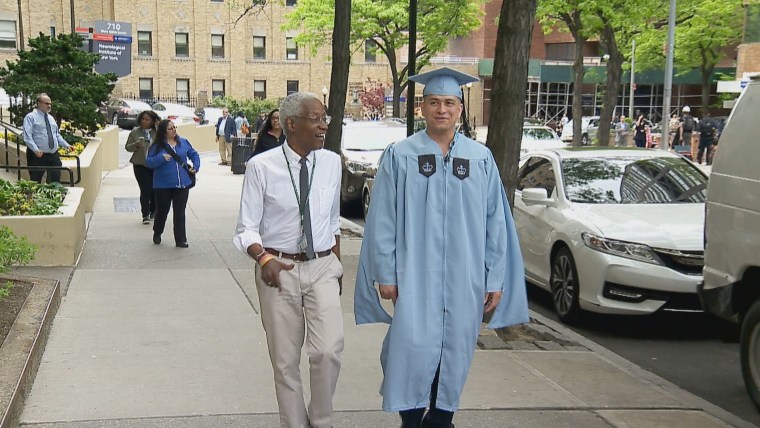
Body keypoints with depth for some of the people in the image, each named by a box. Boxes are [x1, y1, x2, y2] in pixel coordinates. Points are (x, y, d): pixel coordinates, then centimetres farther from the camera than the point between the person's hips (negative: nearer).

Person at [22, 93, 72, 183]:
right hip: (38, 155, -6)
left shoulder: (51, 118, 17)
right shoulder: (31, 117, -4)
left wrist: (66, 145, 7)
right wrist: (35, 150, -29)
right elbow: (27, 136, -15)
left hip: (53, 155, 6)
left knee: (56, 182, 7)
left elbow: (57, 135, 22)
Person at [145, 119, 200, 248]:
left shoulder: (183, 142, 4)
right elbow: (148, 162, -6)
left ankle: (180, 240, 7)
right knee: (162, 211, 11)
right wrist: (161, 158, -21)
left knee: (180, 212, 3)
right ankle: (157, 234, 35)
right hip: (163, 185, -2)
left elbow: (194, 154, 16)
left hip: (182, 184, 2)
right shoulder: (157, 146, -4)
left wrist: (196, 167, 2)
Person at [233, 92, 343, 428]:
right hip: (278, 270, -2)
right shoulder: (261, 167, -10)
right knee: (285, 360, 8)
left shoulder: (331, 162, 3)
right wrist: (264, 259, -24)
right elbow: (247, 228, -6)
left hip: (322, 267, 2)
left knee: (328, 351, -12)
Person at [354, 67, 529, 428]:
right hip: (415, 274, -2)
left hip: (464, 277, 2)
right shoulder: (400, 155, -1)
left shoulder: (481, 158, 4)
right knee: (414, 349, -6)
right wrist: (386, 273, -6)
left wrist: (495, 277, 1)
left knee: (455, 352, 10)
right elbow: (384, 219, -2)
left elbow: (495, 222, 4)